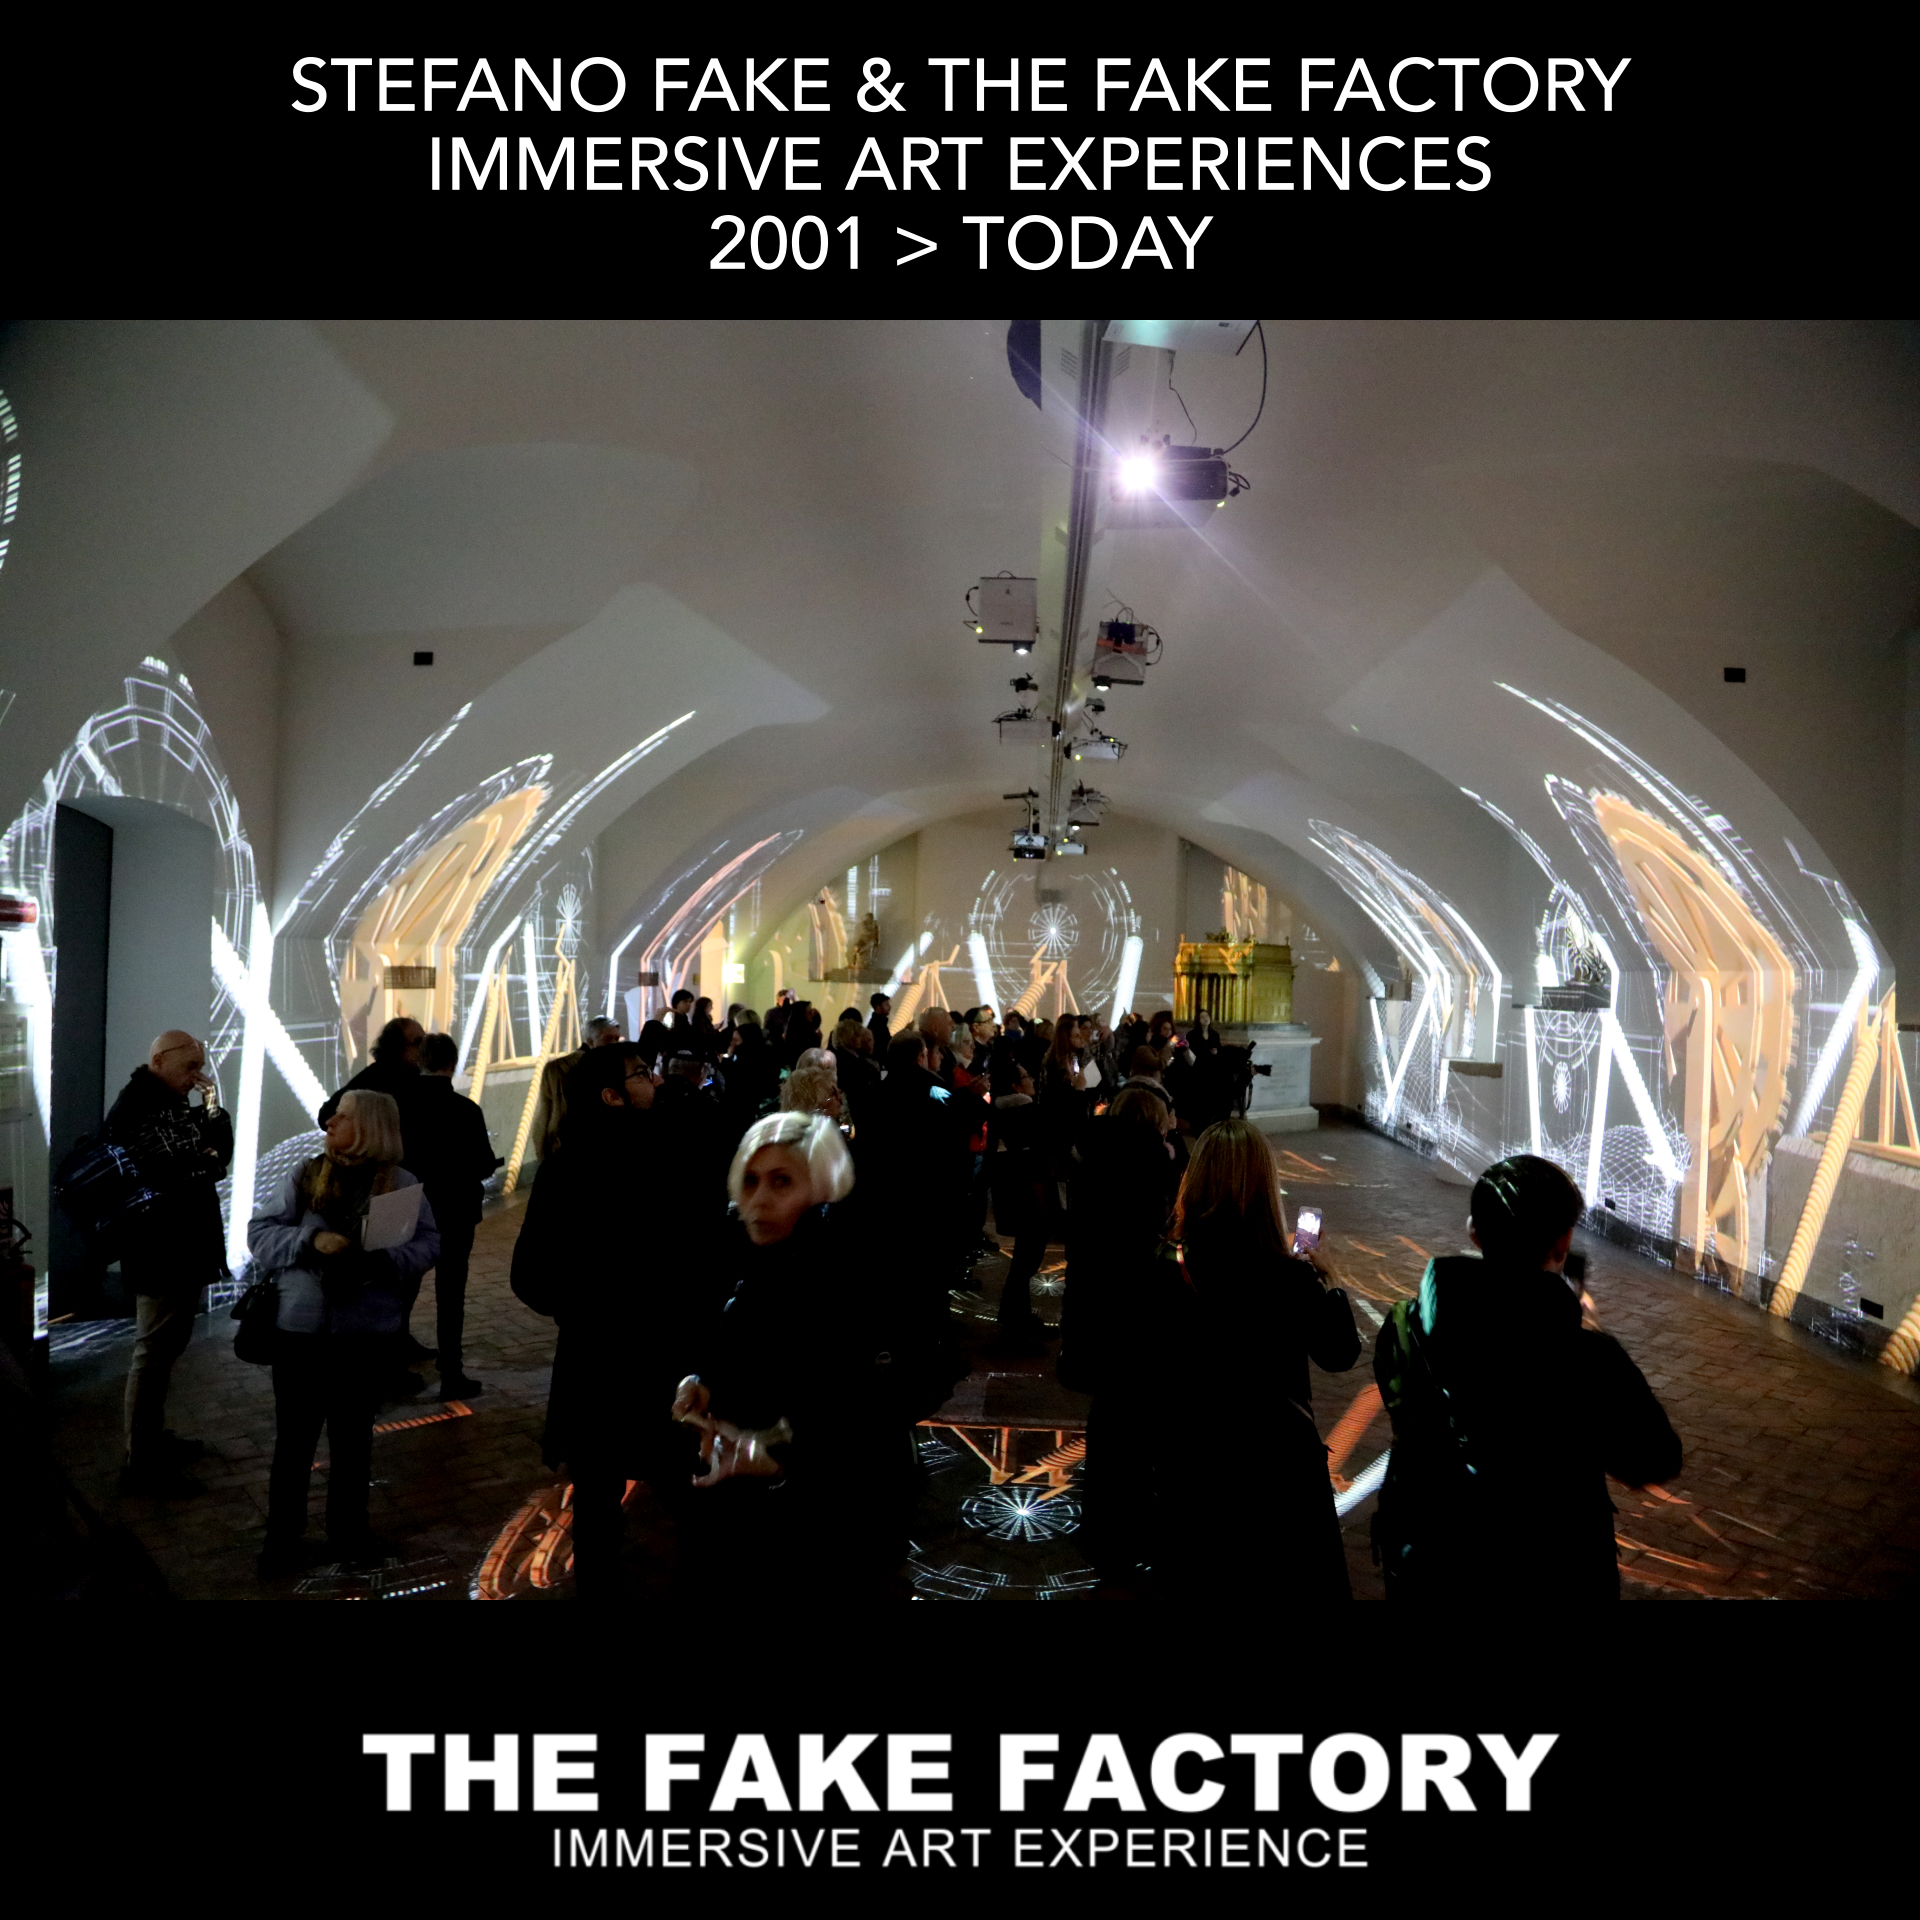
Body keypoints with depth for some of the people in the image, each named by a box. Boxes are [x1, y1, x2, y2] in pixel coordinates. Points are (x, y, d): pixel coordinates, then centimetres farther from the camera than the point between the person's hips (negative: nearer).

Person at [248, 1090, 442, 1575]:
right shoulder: (305, 1175, 0)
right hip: (299, 1326, 0)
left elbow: (427, 1245, -8)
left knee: (353, 1436, 16)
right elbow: (259, 1233, -2)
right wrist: (310, 1241, -19)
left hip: (366, 1333, 0)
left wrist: (382, 1260, -25)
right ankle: (282, 1537, 27)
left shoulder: (402, 1183, -3)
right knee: (293, 1438, 9)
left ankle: (348, 1528, 33)